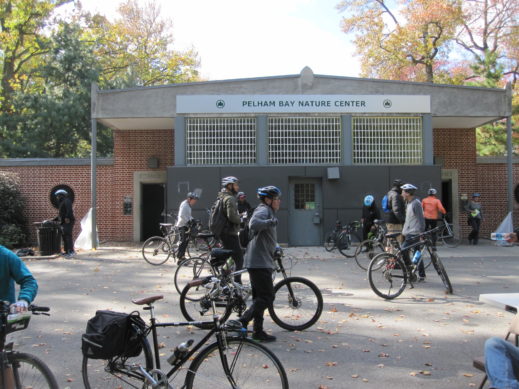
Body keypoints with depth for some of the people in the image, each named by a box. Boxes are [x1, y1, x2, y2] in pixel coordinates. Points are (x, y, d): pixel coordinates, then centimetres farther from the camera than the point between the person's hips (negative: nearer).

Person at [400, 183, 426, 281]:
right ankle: (422, 275, 16)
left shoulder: (416, 203, -14)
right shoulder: (409, 203, 17)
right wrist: (404, 231, 23)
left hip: (414, 234, -10)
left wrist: (421, 233, -19)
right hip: (410, 233, 10)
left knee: (403, 250, -16)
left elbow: (421, 219, -17)